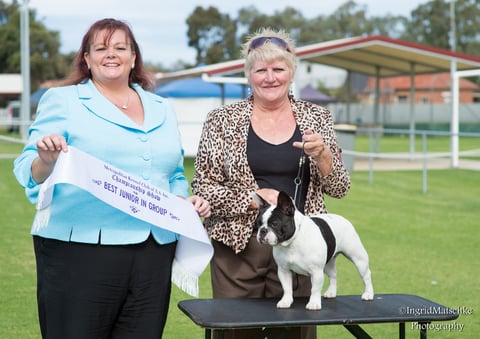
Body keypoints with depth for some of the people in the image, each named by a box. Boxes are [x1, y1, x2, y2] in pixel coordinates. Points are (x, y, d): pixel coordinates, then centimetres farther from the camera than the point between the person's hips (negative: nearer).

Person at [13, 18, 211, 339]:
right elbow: (31, 175, -2)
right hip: (80, 250, -4)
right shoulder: (62, 101, 4)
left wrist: (186, 201, 5)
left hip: (154, 252, 4)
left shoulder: (162, 109, 18)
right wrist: (46, 160, -23)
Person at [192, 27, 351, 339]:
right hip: (238, 246, -1)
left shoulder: (317, 118, 6)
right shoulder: (223, 121, 0)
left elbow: (339, 188, 6)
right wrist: (253, 198, -15)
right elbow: (202, 188, -2)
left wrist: (321, 154, -12)